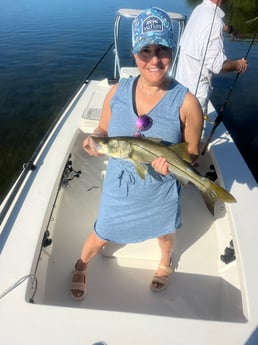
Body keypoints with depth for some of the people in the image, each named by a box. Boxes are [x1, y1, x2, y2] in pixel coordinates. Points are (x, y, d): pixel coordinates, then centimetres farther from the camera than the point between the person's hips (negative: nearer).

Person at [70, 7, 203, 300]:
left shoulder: (186, 102, -19)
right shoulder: (118, 91, -12)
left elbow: (192, 153, -9)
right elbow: (103, 130, 2)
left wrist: (172, 162, -31)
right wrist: (94, 142, -21)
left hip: (161, 191, -1)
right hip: (118, 186, 2)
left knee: (165, 232, 28)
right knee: (100, 237, 21)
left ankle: (165, 263, 66)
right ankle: (80, 267, 56)